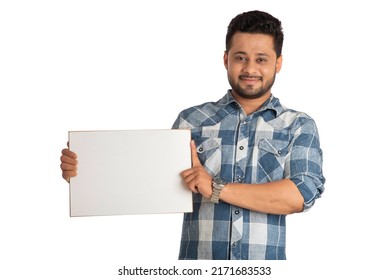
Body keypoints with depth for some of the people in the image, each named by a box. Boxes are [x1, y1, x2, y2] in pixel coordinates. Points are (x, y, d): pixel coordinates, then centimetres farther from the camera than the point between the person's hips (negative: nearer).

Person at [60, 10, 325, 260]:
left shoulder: (299, 126, 5)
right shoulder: (193, 119, 7)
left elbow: (303, 193, -9)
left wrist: (218, 189, -14)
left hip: (263, 271, -1)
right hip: (197, 262, 1)